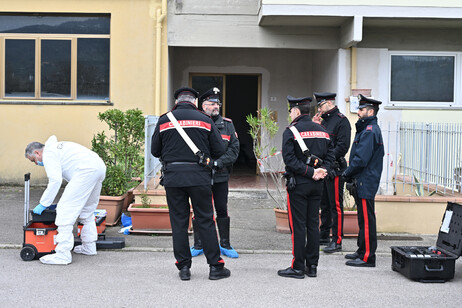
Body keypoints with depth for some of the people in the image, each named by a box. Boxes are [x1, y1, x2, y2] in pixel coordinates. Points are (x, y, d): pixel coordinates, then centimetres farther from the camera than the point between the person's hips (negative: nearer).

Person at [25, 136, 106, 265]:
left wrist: (43, 204, -4)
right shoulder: (57, 146, 32)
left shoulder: (48, 153, 1)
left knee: (66, 209, -8)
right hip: (99, 166, 11)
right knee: (87, 210, 24)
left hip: (86, 171, -10)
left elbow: (55, 180, -9)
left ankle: (63, 254, -10)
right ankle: (89, 246, 32)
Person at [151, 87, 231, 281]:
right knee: (205, 221, 6)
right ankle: (215, 266, 9)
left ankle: (184, 267, 10)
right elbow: (219, 150, 2)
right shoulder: (205, 120, 2)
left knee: (178, 223, 7)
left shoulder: (164, 121, 5)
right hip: (199, 176, -1)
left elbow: (155, 151, 8)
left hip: (172, 177, 1)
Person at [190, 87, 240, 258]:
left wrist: (218, 162, -12)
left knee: (222, 210, 6)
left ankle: (225, 245, 17)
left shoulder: (227, 124, 8)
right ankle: (198, 245, 17)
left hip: (221, 176, 2)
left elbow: (234, 149, 1)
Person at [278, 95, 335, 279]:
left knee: (298, 226, -1)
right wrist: (322, 171, -5)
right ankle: (312, 266, 15)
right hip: (317, 185, 6)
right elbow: (330, 155, 8)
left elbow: (290, 159, -17)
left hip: (298, 184, -6)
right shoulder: (322, 131, 11)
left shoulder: (291, 131, -8)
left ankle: (298, 268, 3)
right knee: (313, 224, 10)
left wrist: (311, 172, -16)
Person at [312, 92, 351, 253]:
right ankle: (323, 237, 24)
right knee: (324, 204, 15)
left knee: (336, 205, -4)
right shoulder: (324, 120, 17)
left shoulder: (341, 120, -10)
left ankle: (337, 241, 1)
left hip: (335, 168, -9)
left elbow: (343, 146, -18)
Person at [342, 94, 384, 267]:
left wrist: (347, 173, -10)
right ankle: (362, 251, 26)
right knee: (363, 218, 16)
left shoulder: (370, 131, -17)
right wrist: (351, 176, 14)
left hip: (365, 182, -11)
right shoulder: (367, 129, 17)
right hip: (362, 182, 11)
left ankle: (367, 258, -1)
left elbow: (361, 159, -22)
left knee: (367, 220, -6)